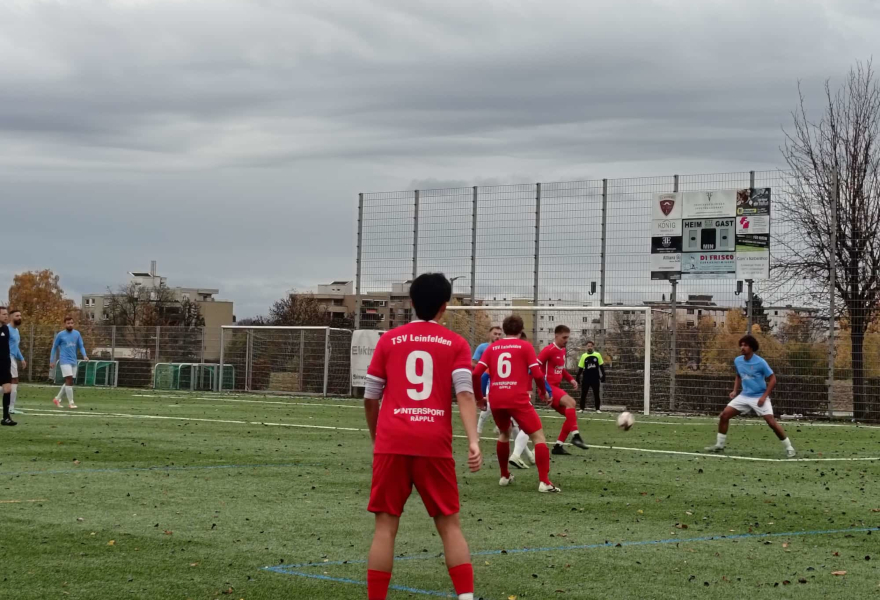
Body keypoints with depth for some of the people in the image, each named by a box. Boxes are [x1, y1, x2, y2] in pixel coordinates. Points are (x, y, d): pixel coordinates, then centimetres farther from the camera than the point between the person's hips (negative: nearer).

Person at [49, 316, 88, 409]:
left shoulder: (77, 334, 8)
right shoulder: (60, 335, -2)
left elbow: (81, 346, 9)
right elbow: (54, 348, 5)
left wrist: (84, 355, -10)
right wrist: (51, 361, 3)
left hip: (73, 361, 5)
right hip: (65, 361, -5)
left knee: (69, 382, 9)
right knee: (69, 380, -14)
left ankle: (57, 399, 25)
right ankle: (71, 402, -10)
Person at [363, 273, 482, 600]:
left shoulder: (389, 340, 10)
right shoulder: (456, 343, 7)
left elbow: (370, 398, 13)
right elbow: (465, 393, -7)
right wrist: (473, 441, -14)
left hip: (392, 444, 0)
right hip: (435, 445, 0)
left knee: (386, 526, 6)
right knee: (449, 525, 10)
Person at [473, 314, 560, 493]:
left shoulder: (492, 347, 12)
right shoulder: (525, 346, 3)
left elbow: (476, 374, 5)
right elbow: (537, 374, -5)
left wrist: (479, 396, 18)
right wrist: (543, 392, 14)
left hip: (496, 400, 4)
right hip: (518, 399, -4)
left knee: (504, 434, 29)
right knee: (538, 436, 0)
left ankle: (504, 476, 32)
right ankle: (544, 482, -12)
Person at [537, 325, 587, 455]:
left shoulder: (562, 351, 14)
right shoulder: (549, 350, -13)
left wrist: (570, 379, 11)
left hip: (556, 388, 9)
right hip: (548, 388, -9)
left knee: (572, 415, 5)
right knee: (570, 402, -29)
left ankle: (558, 446, 9)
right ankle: (575, 435, -31)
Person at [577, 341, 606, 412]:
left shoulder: (598, 355, 1)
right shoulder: (583, 356, 1)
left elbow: (601, 366, 6)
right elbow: (580, 368, 3)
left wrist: (603, 376, 2)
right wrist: (578, 377, -2)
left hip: (595, 378, 0)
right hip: (586, 378, 0)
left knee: (596, 394, 4)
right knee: (583, 394, 1)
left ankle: (598, 409, 10)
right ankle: (582, 408, 8)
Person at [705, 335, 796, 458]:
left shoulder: (760, 362, -16)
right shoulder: (737, 361, 1)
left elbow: (772, 379, -10)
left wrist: (764, 396, -17)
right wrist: (735, 391, 6)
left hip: (759, 397, -6)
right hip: (744, 396, 6)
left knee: (771, 422, -15)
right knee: (724, 415, -4)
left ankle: (789, 448, -1)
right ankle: (719, 445, 7)